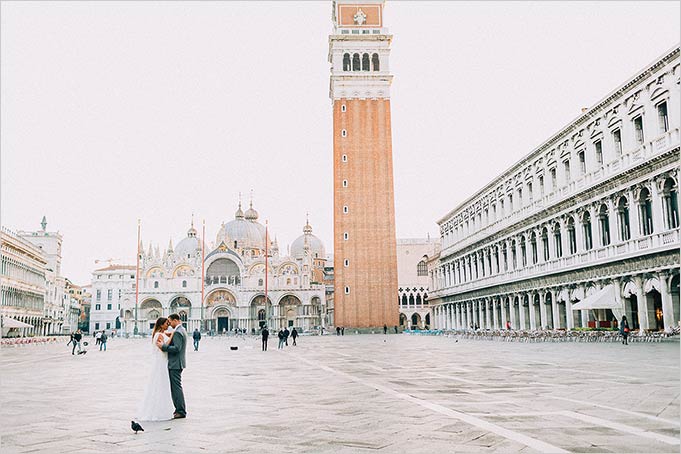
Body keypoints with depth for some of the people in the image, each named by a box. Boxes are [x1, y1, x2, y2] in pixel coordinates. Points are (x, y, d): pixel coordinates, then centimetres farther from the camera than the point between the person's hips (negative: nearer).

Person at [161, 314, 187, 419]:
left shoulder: (177, 332, -17)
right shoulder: (181, 330, 16)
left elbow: (176, 348, -26)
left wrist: (163, 346, -22)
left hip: (175, 364, -11)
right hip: (176, 364, 11)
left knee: (176, 387, -6)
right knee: (175, 387, 15)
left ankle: (181, 411, -3)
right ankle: (179, 409, 20)